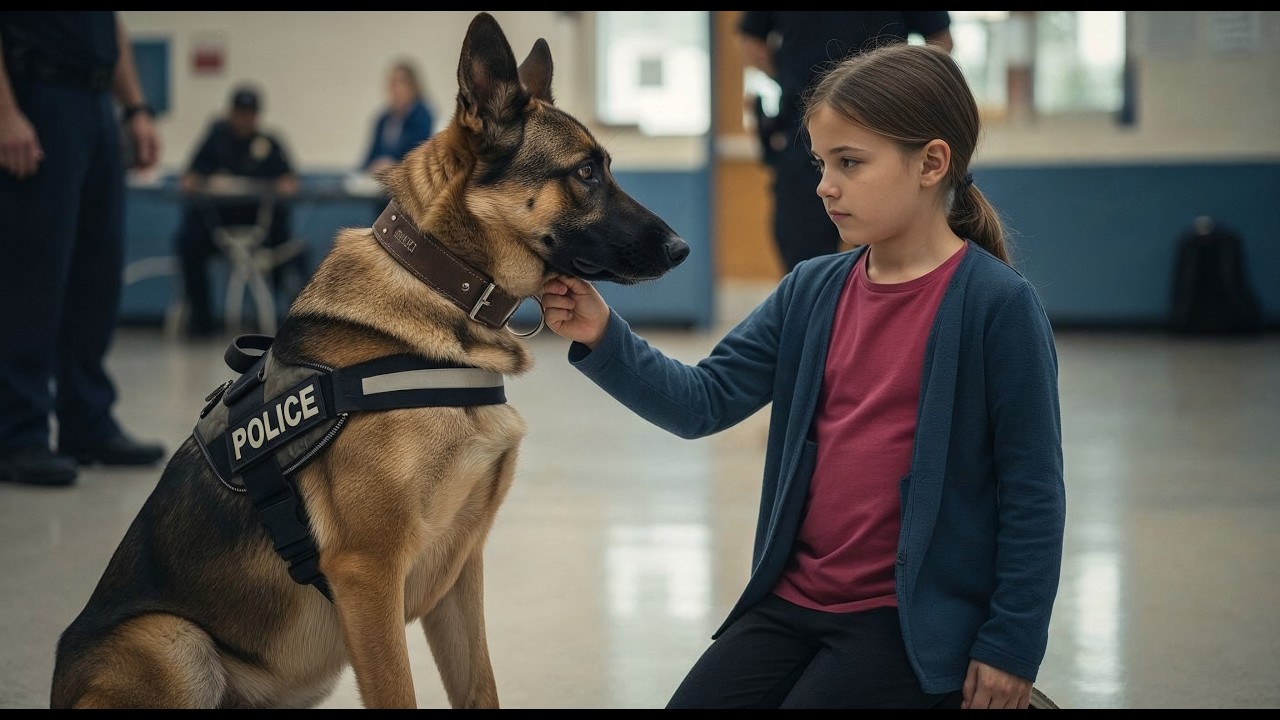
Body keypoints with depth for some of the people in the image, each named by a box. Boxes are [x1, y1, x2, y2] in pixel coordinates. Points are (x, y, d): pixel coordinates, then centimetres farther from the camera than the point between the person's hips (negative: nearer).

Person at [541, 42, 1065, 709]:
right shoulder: (812, 290, 6)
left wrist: (1012, 646, -9)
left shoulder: (998, 303, -12)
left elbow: (1032, 491, -10)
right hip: (793, 598, 6)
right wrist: (603, 339, -13)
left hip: (912, 618, -6)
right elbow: (703, 401, 2)